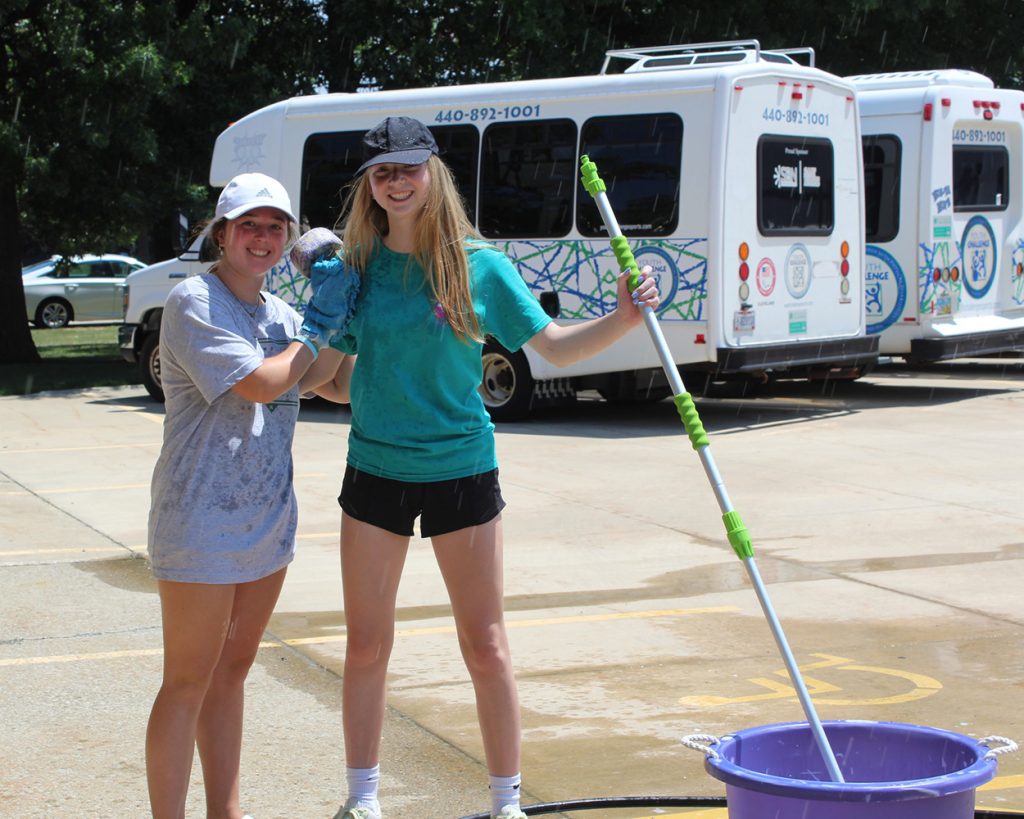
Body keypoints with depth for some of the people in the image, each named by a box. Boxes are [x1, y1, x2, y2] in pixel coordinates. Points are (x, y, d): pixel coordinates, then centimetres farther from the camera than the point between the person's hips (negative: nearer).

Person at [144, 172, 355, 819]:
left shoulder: (278, 313, 11)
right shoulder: (194, 303, -13)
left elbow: (332, 382, 14)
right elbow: (262, 383, -22)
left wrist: (342, 321, 2)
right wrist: (319, 328, -11)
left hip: (268, 518, 8)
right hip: (203, 519, -8)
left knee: (233, 670, 16)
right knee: (188, 685, -3)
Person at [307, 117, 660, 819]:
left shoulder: (478, 264, -6)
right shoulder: (357, 265, 0)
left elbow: (554, 346, -2)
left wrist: (624, 319, -16)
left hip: (461, 470, -2)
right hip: (375, 471, 2)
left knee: (486, 647, 4)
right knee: (367, 646, 9)